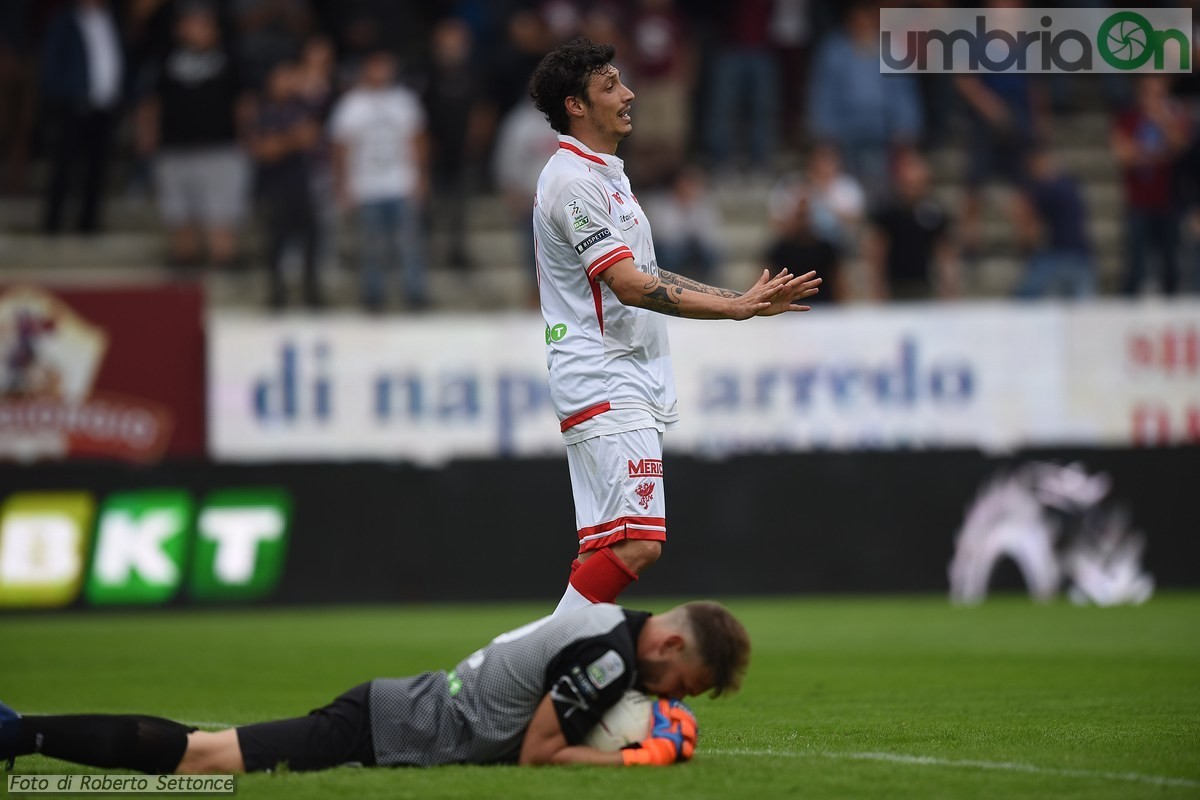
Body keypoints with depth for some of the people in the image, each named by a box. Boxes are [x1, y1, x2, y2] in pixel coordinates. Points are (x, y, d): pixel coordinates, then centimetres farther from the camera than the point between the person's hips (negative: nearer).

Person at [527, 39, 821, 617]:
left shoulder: (606, 176, 20)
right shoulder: (573, 180, -13)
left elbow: (648, 281, 23)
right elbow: (631, 287, -21)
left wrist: (741, 298, 14)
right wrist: (736, 308, -23)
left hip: (632, 385, 11)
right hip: (605, 387, -11)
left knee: (604, 548, 7)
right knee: (635, 544, -19)